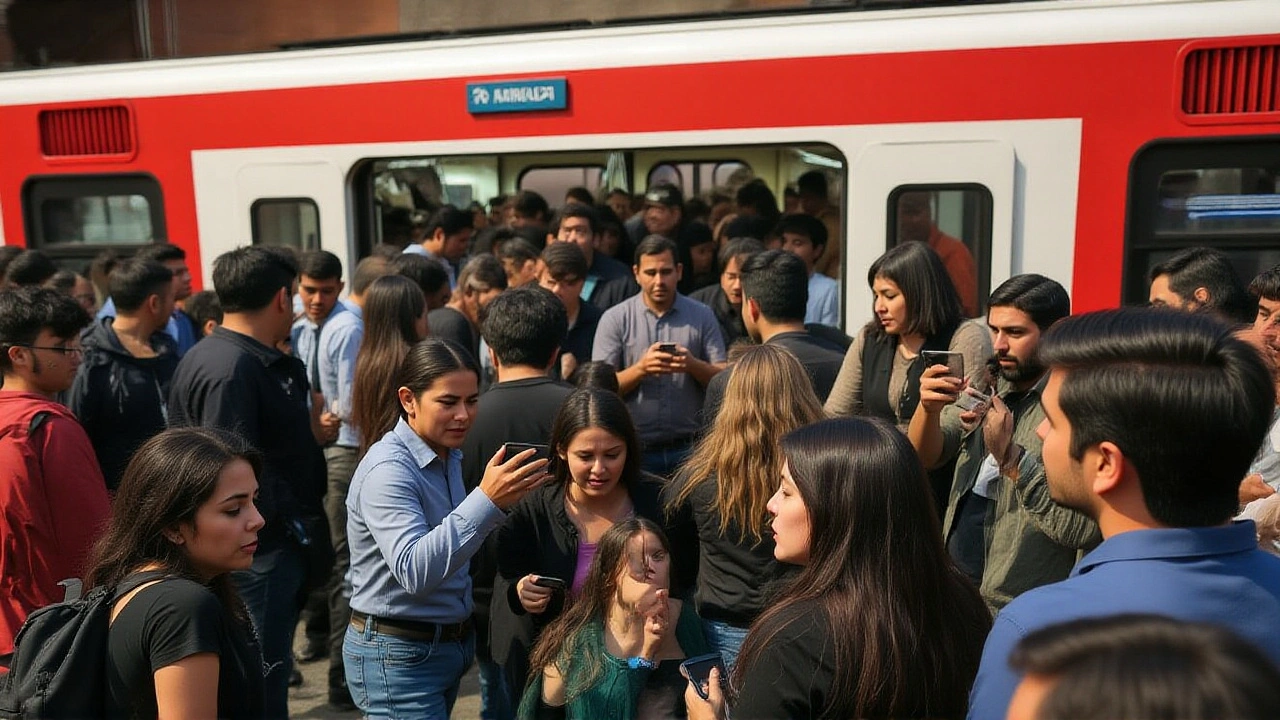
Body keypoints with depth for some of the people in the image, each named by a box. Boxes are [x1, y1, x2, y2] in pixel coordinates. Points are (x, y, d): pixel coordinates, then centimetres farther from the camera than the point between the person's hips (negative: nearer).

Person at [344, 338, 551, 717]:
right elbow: (414, 572, -35)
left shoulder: (449, 455, 4)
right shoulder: (388, 470, -22)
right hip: (399, 658, -8)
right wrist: (487, 500, -42)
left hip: (451, 642, 8)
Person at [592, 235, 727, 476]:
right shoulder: (615, 319, 2)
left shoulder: (702, 316, 6)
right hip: (634, 449, -1)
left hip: (688, 448, 1)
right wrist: (641, 368, -19)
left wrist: (693, 365, -17)